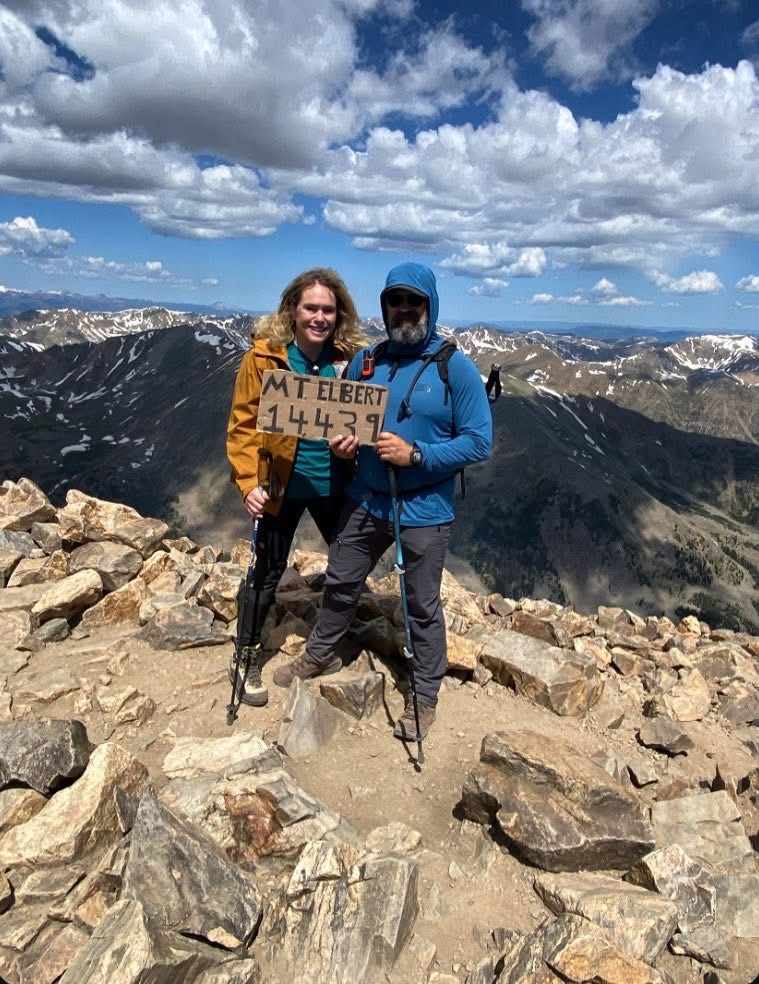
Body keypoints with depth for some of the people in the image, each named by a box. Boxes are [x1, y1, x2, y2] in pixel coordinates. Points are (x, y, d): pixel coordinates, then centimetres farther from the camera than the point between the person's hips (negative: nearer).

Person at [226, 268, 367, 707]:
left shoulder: (351, 357, -3)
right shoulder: (264, 356, -11)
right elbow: (243, 425, -10)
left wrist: (354, 440, -18)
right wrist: (248, 483, -20)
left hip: (333, 485, 4)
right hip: (281, 486, -3)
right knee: (268, 573, 9)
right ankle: (249, 659, 30)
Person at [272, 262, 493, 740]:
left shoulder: (456, 367, -12)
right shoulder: (365, 360, 3)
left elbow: (479, 441, -15)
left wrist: (415, 454, -24)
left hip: (424, 509, -5)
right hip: (364, 499, 5)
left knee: (422, 606, 10)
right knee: (341, 584, 20)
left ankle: (425, 698, 30)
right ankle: (320, 655, 46)